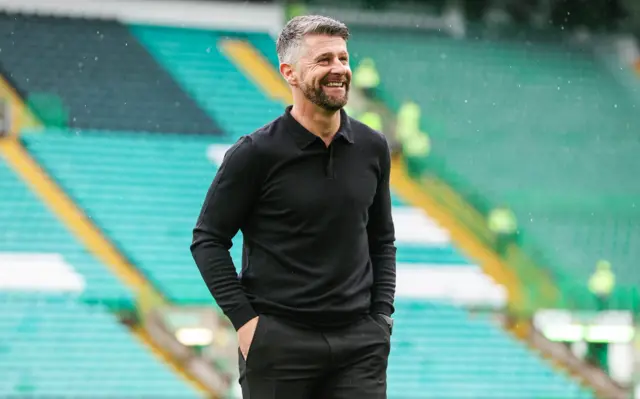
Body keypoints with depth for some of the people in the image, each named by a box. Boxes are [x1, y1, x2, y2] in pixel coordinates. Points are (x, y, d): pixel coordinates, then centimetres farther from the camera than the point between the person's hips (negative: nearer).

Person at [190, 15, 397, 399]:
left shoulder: (372, 148, 6)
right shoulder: (256, 153, -7)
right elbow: (208, 239, -3)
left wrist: (382, 314, 7)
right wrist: (244, 319, -10)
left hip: (359, 341, 3)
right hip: (278, 341, -3)